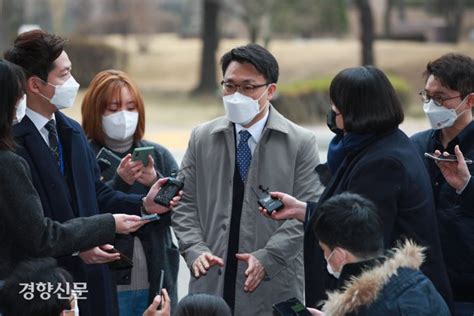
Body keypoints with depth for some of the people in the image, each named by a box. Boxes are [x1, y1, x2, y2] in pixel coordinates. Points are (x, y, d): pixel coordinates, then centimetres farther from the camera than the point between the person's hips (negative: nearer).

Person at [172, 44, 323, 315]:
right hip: (211, 286, 2)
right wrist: (195, 250, -5)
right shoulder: (201, 139, 11)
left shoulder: (302, 143, 1)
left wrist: (268, 257, -14)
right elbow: (185, 205, 11)